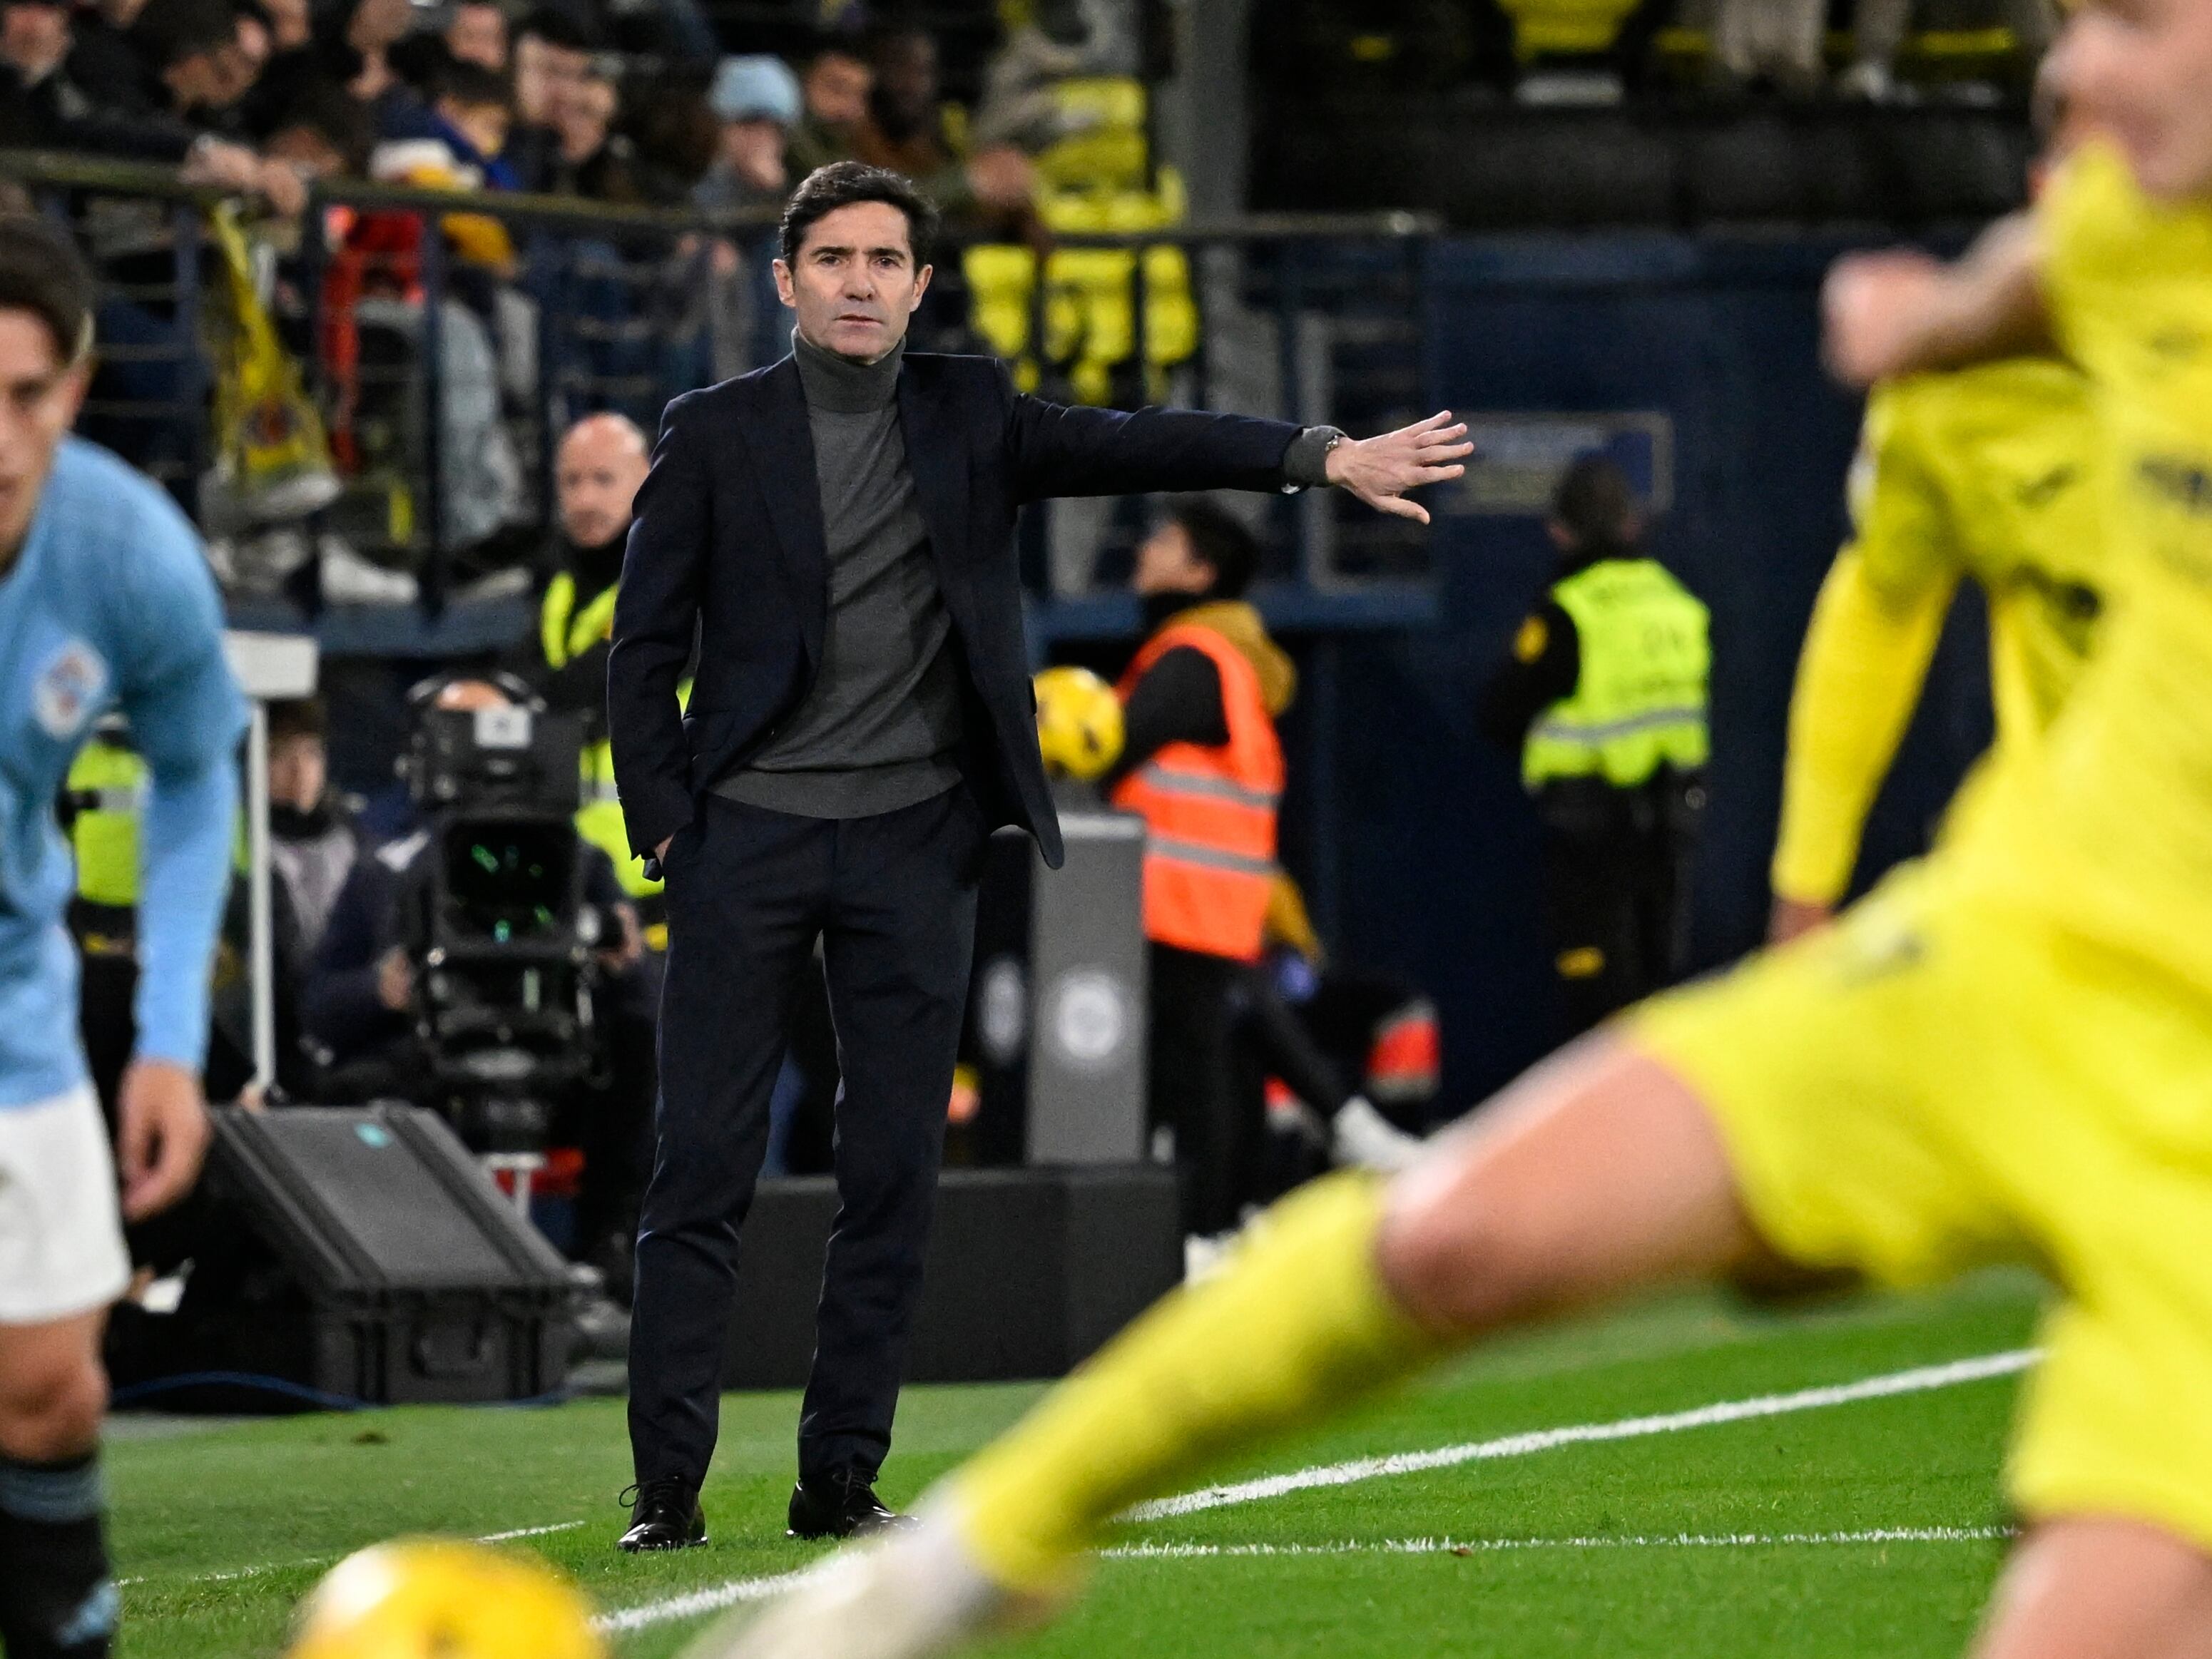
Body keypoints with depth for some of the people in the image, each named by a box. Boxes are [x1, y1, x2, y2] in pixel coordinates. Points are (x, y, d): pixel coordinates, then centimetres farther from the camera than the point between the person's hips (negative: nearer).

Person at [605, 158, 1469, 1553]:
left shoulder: (968, 415, 9)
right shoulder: (716, 435, 3)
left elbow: (1129, 445, -2)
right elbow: (647, 644, 4)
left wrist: (1324, 457, -14)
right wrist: (662, 821, -4)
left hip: (913, 842, 2)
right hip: (750, 836, -2)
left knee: (896, 1175, 2)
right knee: (705, 1167, -4)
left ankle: (843, 1478, 8)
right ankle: (670, 1483, -2)